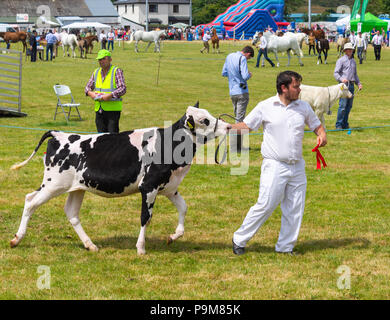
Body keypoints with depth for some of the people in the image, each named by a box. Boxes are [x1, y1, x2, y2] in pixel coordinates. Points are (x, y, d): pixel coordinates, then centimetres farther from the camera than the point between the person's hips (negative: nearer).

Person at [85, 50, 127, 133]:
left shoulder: (117, 71, -3)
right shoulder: (96, 72, 14)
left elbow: (123, 89, -12)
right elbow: (88, 87, 20)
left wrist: (110, 95, -23)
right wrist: (90, 93, -4)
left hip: (113, 109, -5)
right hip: (99, 109, 5)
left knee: (112, 135, -10)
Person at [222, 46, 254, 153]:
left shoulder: (229, 57, 9)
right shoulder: (242, 58, -14)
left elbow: (224, 73, 17)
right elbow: (245, 76, -21)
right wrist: (250, 75, -1)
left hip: (232, 92, 7)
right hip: (242, 92, -7)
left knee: (237, 117, 17)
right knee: (239, 119, -3)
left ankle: (239, 145, 21)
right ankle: (234, 147, -5)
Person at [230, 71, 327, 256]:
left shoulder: (304, 107, 8)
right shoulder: (266, 107, -2)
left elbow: (317, 126, 17)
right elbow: (246, 126, 3)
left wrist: (322, 135, -5)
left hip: (297, 167, 4)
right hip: (274, 166, -4)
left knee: (295, 209, 5)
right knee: (265, 206, -8)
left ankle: (285, 247, 17)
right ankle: (239, 239, 6)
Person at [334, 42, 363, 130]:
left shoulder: (353, 61, 19)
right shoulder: (341, 60, -1)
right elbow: (335, 73, -7)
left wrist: (358, 83, 16)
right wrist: (341, 79, -25)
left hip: (351, 85, 6)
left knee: (349, 106, 6)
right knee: (343, 105, -13)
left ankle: (345, 124, 12)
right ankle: (338, 124, -9)